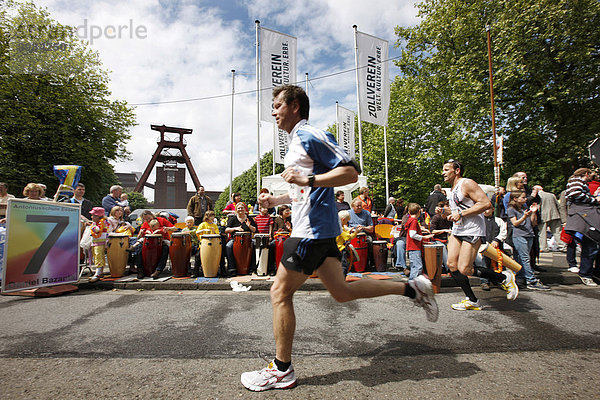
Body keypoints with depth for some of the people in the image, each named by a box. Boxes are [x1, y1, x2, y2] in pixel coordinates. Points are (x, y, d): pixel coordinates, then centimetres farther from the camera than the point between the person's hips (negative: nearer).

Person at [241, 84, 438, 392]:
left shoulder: (310, 135, -10)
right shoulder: (296, 141, 21)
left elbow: (350, 172, -17)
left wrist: (307, 179, -25)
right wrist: (275, 200, 17)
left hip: (313, 229, -10)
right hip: (318, 228, 10)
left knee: (280, 293, -2)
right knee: (341, 291, 13)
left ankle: (282, 371, 14)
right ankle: (412, 289, 21)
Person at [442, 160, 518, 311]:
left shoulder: (467, 183, -10)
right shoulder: (452, 189, 18)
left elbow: (486, 203, -20)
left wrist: (461, 214, -21)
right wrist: (444, 213, 10)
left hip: (472, 231, -9)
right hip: (457, 231, 9)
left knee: (464, 269, -11)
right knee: (451, 265, 0)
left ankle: (504, 278, 12)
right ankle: (472, 300, 12)